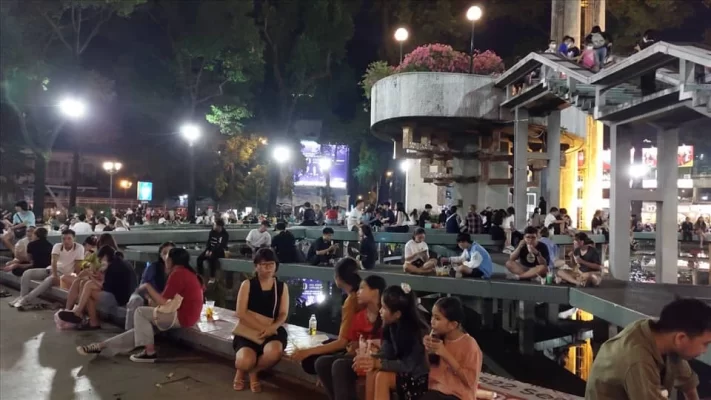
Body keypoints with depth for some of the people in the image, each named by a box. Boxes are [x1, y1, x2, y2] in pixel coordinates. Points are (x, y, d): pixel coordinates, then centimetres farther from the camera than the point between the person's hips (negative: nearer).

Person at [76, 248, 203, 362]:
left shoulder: (178, 274, -15)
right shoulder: (186, 272, 16)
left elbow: (163, 302, -16)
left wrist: (148, 287, -4)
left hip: (181, 317, -10)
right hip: (186, 315, 10)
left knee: (140, 312, -3)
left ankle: (150, 352, -1)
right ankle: (102, 346, 13)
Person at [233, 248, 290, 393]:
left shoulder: (282, 287, 8)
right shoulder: (247, 285, 1)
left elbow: (283, 314, 4)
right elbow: (240, 313, -6)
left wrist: (272, 328, -18)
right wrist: (261, 328, -16)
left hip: (272, 332, 2)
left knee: (274, 352, -34)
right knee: (245, 362, -31)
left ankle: (254, 371, 3)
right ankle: (242, 369, 12)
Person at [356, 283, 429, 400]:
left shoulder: (417, 331, -25)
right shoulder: (392, 326, -2)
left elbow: (408, 366, -28)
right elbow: (386, 353, -4)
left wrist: (378, 363, -35)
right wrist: (369, 358, -24)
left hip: (420, 378, -7)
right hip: (404, 372, 7)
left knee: (383, 377, -25)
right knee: (372, 372, -17)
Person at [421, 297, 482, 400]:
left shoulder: (469, 345, -13)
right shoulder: (436, 337, 2)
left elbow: (470, 380, -16)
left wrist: (445, 354, -21)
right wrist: (428, 351, -9)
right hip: (435, 390, 5)